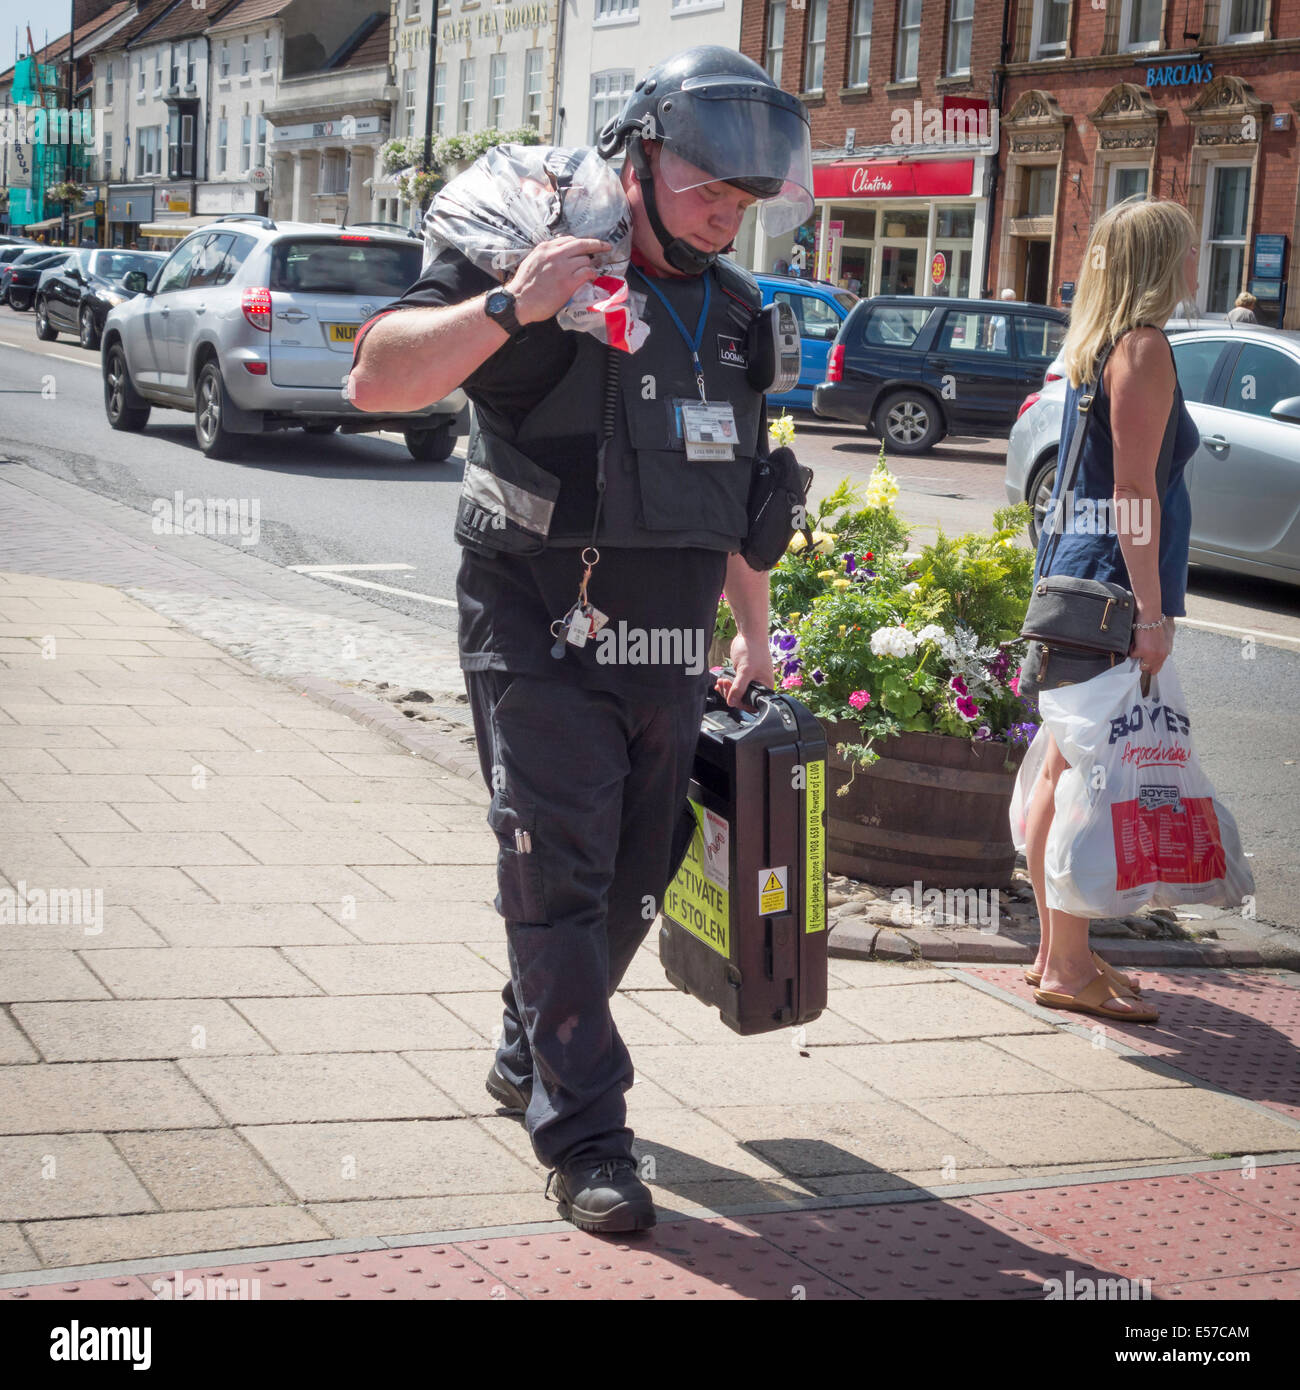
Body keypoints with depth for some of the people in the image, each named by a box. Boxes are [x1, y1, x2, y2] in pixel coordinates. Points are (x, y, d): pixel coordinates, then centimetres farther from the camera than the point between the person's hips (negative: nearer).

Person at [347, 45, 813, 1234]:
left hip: (668, 651, 7)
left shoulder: (737, 313, 13)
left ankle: (531, 1059, 34)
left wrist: (755, 634, 21)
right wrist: (509, 308, -27)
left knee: (631, 881, 13)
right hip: (540, 638, -6)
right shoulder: (531, 269, -9)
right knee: (559, 878, -7)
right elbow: (377, 379, -17)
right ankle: (585, 1137, 0)